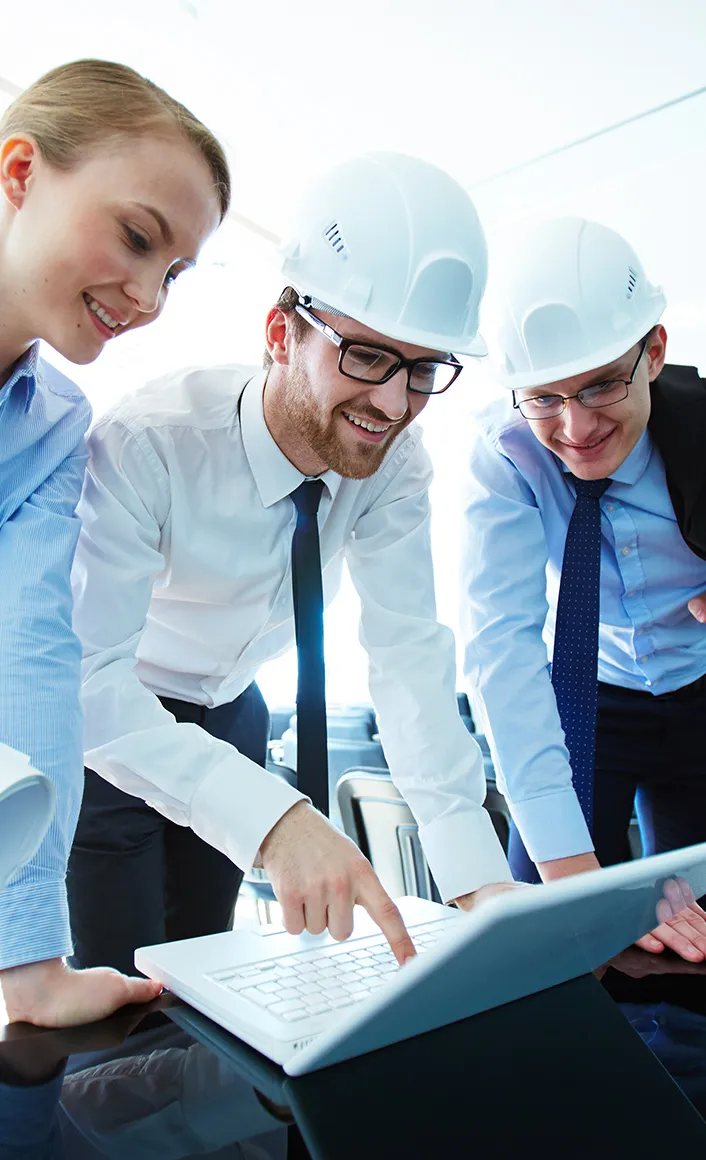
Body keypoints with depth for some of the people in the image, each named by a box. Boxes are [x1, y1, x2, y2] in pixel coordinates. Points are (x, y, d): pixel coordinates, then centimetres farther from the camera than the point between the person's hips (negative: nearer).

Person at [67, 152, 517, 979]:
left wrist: (477, 878, -30)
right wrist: (271, 817, -52)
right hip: (108, 724, -4)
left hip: (230, 715, 5)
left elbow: (407, 650, -21)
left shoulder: (395, 460, -17)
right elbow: (86, 678, -38)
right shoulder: (147, 443, -33)